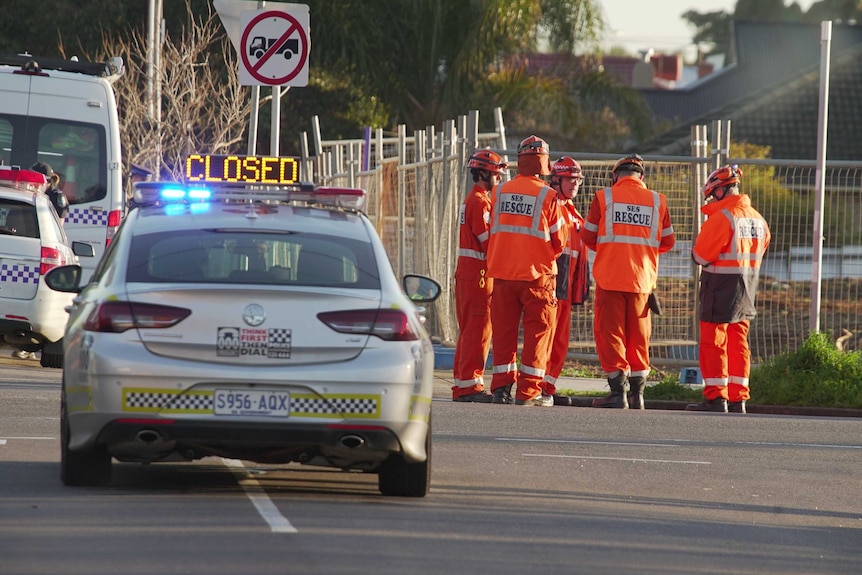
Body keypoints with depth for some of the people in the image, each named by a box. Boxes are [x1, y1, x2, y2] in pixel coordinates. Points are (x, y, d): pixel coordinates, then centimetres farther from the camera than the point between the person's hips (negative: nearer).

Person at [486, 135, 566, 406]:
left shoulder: (499, 192, 2)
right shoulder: (547, 196, -9)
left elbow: (491, 232, 10)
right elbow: (559, 240, -1)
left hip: (503, 272, 3)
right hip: (537, 272, -3)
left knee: (503, 331, 9)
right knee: (538, 332, 3)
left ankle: (502, 387, 7)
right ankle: (528, 391, 0)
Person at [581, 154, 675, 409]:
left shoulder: (604, 197, -4)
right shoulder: (657, 201, 2)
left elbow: (588, 236, 1)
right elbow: (667, 242, 10)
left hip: (610, 276, -3)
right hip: (642, 279, 3)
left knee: (609, 332, 3)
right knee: (638, 336, 13)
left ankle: (618, 392, -3)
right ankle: (637, 393, 15)